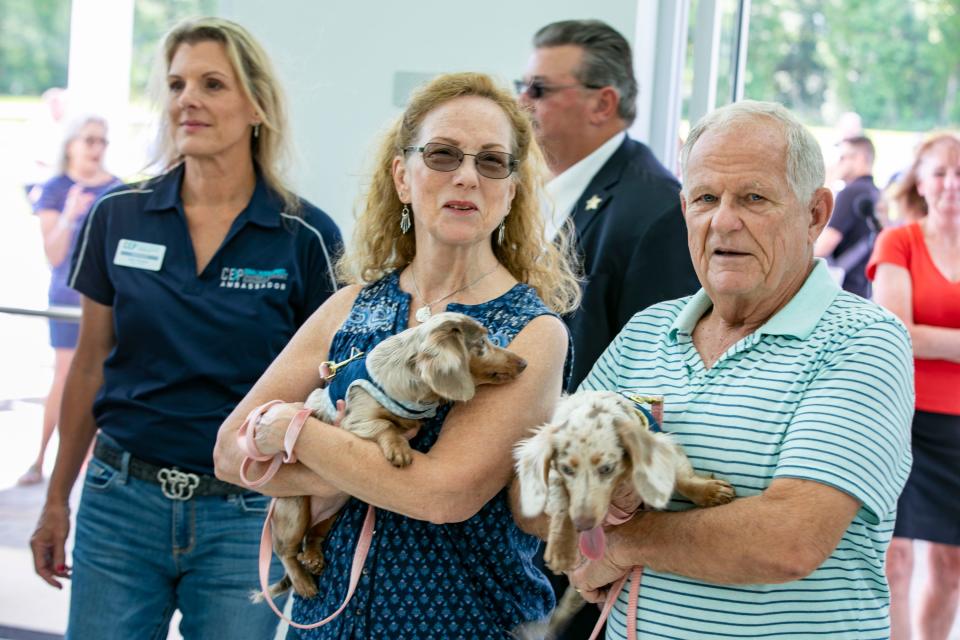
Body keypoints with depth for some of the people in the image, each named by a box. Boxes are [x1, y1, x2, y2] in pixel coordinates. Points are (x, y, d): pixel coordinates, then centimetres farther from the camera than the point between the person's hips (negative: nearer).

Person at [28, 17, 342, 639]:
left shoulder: (307, 237, -6)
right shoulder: (118, 216, 1)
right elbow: (90, 366, 10)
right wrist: (57, 499, 13)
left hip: (243, 517, -2)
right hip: (122, 501, 2)